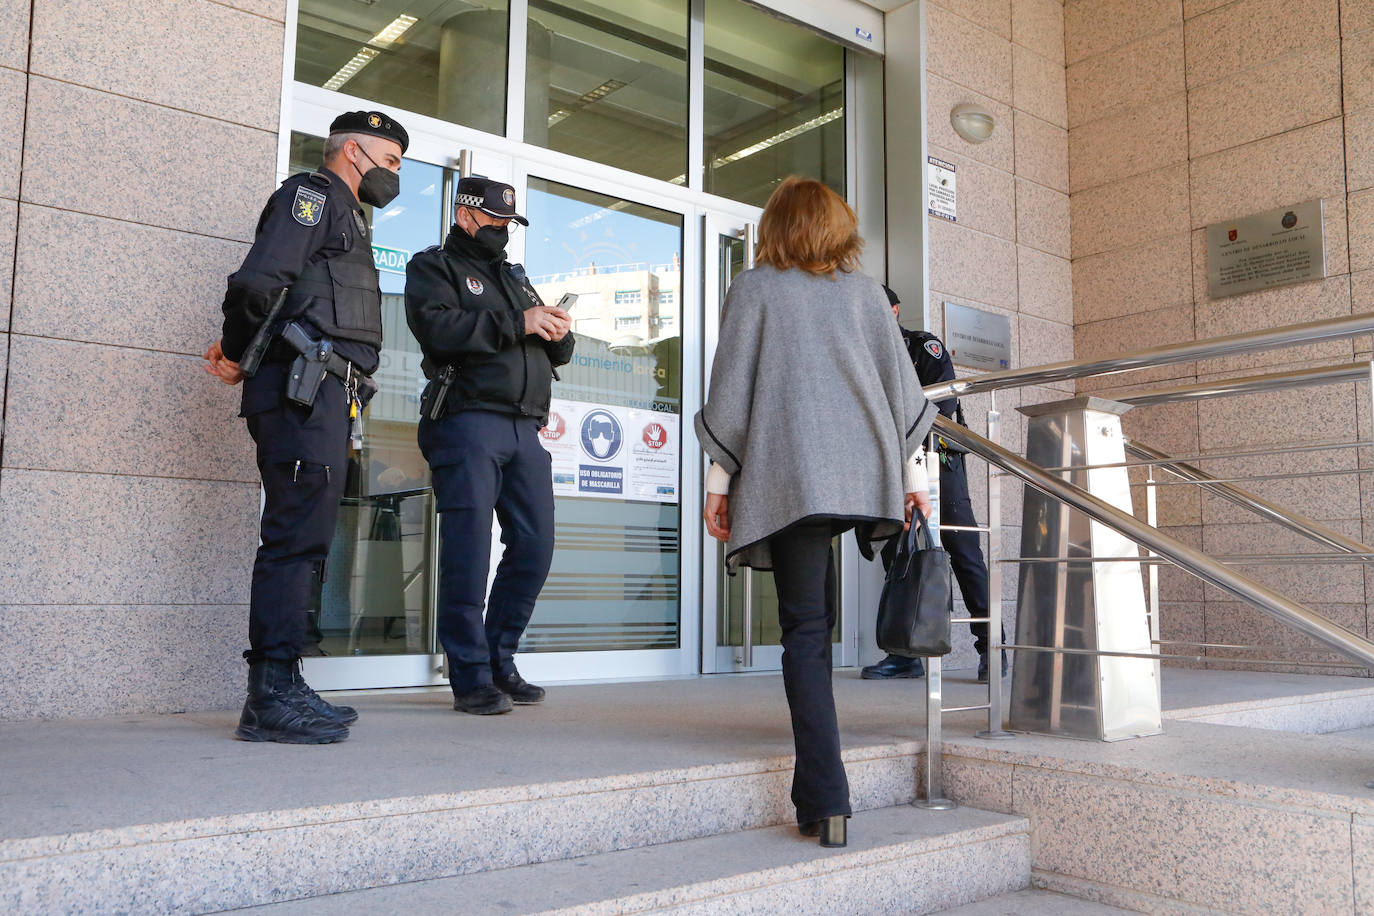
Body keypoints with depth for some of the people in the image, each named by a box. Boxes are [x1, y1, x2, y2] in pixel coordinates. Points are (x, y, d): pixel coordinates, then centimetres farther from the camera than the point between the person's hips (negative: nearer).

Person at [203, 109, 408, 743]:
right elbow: (258, 280, -14)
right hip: (303, 387, -10)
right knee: (297, 536, -13)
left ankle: (283, 690, 13)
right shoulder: (312, 194, 1)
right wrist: (238, 352, -2)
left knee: (305, 541, 8)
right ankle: (270, 700, -12)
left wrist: (241, 356, 7)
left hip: (324, 400, 10)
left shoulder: (344, 217, 31)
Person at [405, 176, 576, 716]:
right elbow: (438, 329, -13)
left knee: (535, 547, 3)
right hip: (468, 422, -6)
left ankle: (500, 661, 17)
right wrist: (517, 325, -12)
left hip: (524, 428, 7)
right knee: (469, 550, -7)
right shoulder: (433, 267, 9)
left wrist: (558, 333, 2)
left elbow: (557, 353, 26)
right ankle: (471, 678, 0)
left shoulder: (515, 277, 29)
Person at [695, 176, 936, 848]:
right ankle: (816, 787, 17)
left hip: (787, 473, -3)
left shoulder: (755, 287, 8)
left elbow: (731, 386, 3)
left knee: (806, 628, -3)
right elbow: (898, 378, 14)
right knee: (813, 619, 15)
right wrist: (911, 469, 19)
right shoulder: (864, 289, 16)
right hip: (865, 472, 3)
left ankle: (825, 803, -9)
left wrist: (719, 475, 7)